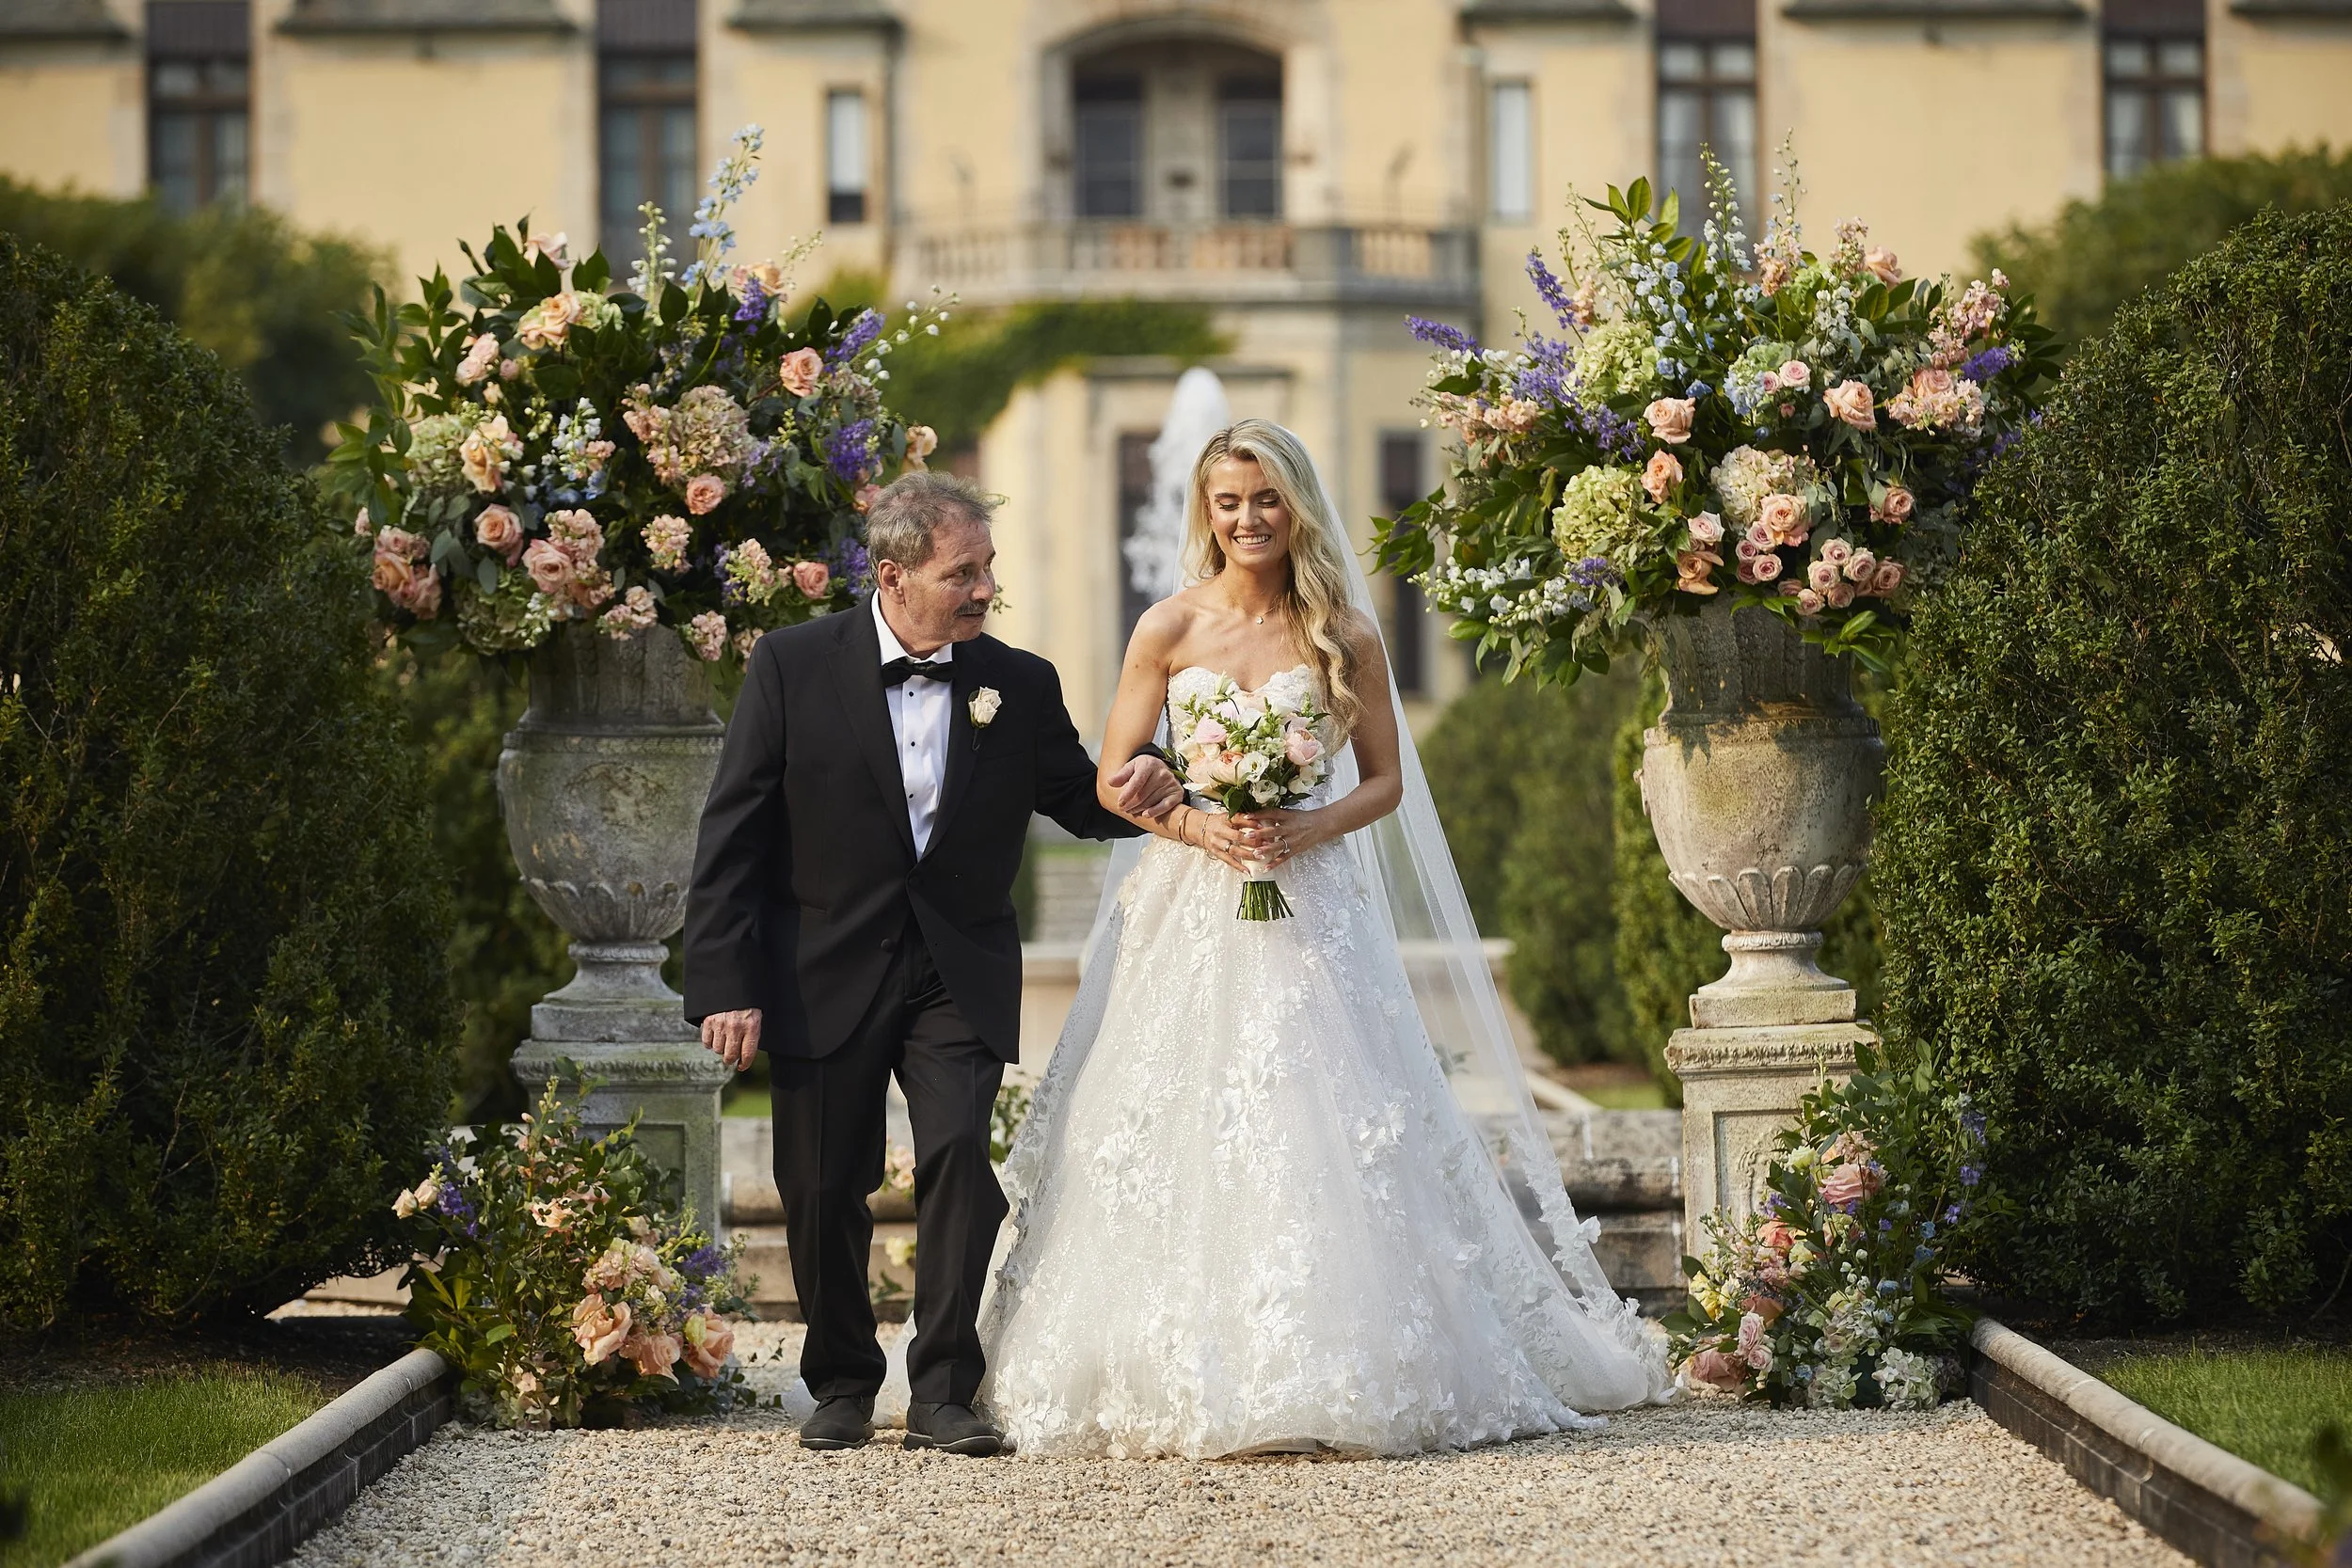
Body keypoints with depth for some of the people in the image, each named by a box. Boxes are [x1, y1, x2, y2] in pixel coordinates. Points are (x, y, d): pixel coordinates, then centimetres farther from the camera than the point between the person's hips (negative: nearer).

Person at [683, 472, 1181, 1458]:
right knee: (823, 1191, 6)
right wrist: (726, 985, -11)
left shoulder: (1021, 685, 1)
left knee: (960, 1162, -16)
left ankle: (942, 1394, -7)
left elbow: (1077, 802, 13)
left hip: (958, 978, 1)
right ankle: (842, 1385, 26)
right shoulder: (793, 666, -6)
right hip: (825, 977, -1)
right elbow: (731, 837, -5)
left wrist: (1130, 795, -12)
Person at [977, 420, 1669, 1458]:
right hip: (1189, 908, 0)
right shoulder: (1170, 630, 4)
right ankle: (1181, 1381, -1)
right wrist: (1195, 827, -12)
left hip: (1312, 911, 0)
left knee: (1319, 1129, -7)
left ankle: (1329, 1377, -2)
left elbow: (1386, 779, 9)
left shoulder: (1345, 635, 5)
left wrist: (1313, 827, -9)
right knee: (1179, 1140, -5)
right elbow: (1114, 780, 5)